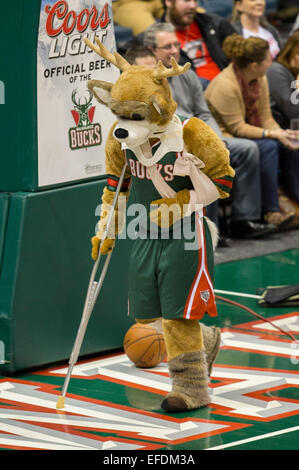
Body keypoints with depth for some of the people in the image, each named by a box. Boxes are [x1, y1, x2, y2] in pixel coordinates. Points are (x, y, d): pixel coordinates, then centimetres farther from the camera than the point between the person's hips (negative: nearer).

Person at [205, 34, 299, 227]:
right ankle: (271, 211, -29)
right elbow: (237, 128, -22)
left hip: (248, 132, 8)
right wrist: (272, 134, -27)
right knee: (267, 146, -31)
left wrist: (281, 132, -15)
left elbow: (265, 117, 5)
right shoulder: (225, 86, -24)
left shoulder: (260, 79, 2)